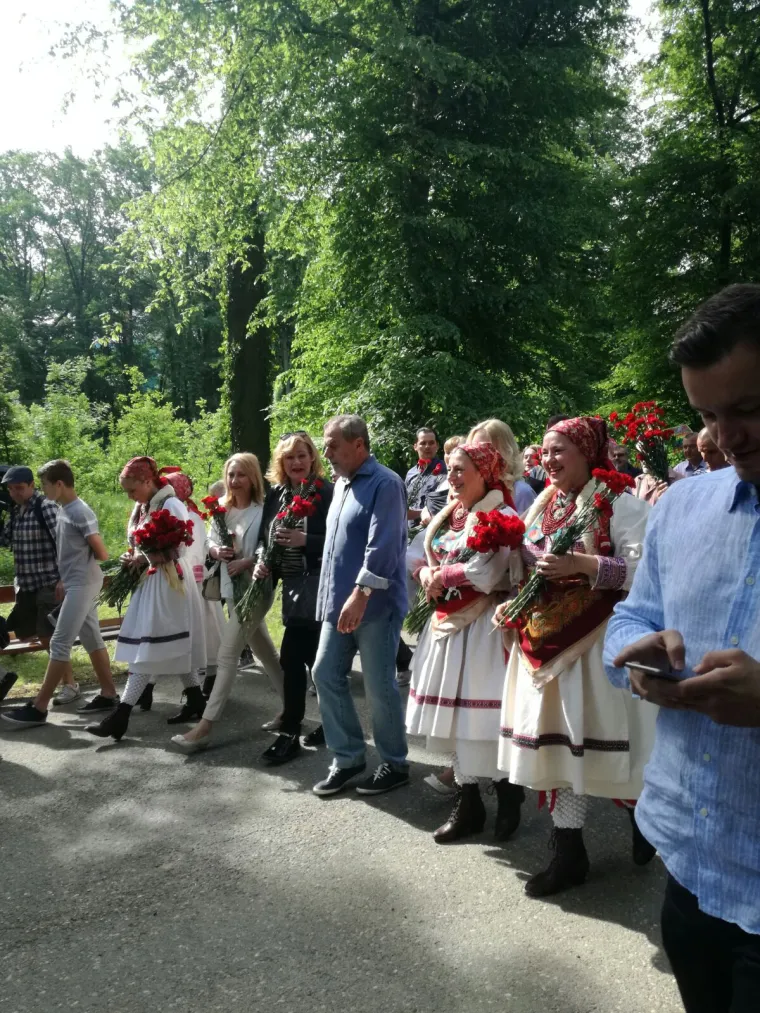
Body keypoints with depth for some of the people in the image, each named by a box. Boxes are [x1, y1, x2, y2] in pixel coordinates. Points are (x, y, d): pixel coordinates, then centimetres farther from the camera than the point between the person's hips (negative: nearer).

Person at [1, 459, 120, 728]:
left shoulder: (80, 512, -16)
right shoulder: (63, 510, 11)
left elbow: (102, 553, -15)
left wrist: (83, 560, 1)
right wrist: (63, 580, 12)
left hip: (83, 584, -10)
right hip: (74, 583, 10)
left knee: (60, 643, -8)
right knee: (92, 639, 12)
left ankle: (39, 708, -5)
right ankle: (108, 694, 19)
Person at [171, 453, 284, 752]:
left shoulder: (263, 510, -14)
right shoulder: (222, 508, 6)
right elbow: (209, 540, 11)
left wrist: (246, 563, -26)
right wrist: (217, 551, -10)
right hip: (231, 589, 8)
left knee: (227, 655, -9)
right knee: (264, 651, 18)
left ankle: (205, 725, -5)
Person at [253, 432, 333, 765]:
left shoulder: (326, 493, -10)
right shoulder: (275, 494, 10)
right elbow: (264, 536, 15)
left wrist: (305, 540, -25)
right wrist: (261, 561, -3)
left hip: (316, 586, -7)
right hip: (291, 586, 7)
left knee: (291, 659, -7)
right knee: (313, 659, 13)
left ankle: (289, 734, 5)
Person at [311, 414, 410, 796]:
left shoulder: (385, 484, -13)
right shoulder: (341, 483, 14)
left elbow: (382, 546, -23)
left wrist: (361, 594, -28)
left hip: (375, 606, -9)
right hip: (338, 603, 9)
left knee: (379, 686, 1)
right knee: (326, 675, 9)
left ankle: (394, 764, 18)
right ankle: (347, 757, 22)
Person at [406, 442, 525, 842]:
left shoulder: (500, 516, -11)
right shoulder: (447, 515, 12)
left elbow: (483, 574, -21)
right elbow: (414, 554, 15)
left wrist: (439, 576, -9)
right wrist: (424, 573, -6)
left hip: (482, 624, -8)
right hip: (448, 622, 8)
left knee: (484, 714, -3)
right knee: (453, 711, 12)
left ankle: (508, 797, 20)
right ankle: (467, 803, 25)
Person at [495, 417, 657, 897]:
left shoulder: (619, 501, -7)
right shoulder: (544, 507, 14)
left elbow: (644, 568, -16)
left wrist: (580, 563, -23)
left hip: (598, 640, -6)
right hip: (548, 642, 6)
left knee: (601, 735, 3)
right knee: (556, 738, 7)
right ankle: (569, 852, 18)